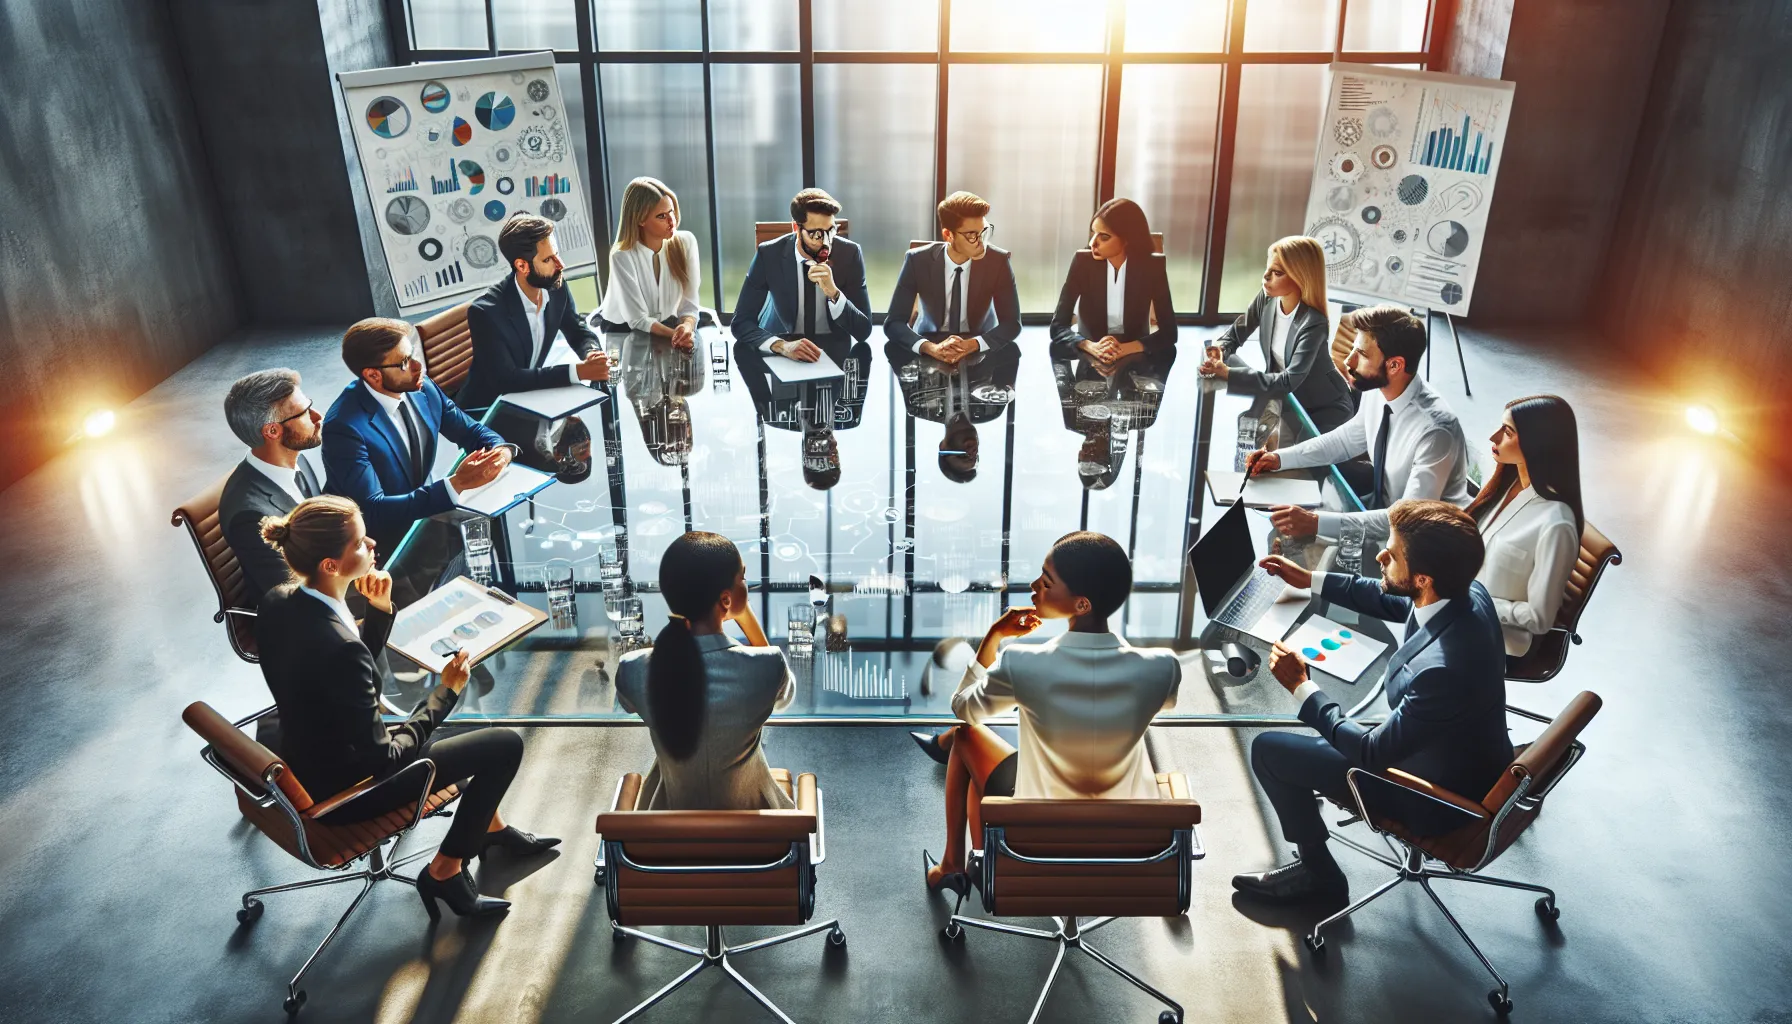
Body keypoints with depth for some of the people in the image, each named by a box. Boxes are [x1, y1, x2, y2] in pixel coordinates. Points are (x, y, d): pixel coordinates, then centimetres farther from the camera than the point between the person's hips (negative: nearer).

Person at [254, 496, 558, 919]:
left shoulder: (277, 602, -10)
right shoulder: (339, 646, -37)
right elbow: (382, 759, -26)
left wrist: (379, 610, -9)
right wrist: (445, 692, -17)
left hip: (308, 764, 9)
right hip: (343, 792, -9)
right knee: (506, 745, 0)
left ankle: (492, 829, 45)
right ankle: (444, 871, 15)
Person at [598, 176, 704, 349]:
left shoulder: (686, 242, -11)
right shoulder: (622, 256, -22)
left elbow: (689, 304, -12)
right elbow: (638, 320, -20)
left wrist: (687, 328, -35)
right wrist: (676, 335, -35)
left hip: (668, 324, 4)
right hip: (624, 331, -4)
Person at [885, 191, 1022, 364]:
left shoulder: (998, 261, -12)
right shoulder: (918, 261, -13)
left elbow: (1011, 323, -10)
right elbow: (893, 323, -14)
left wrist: (973, 344, -30)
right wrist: (930, 348, -34)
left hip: (979, 350, 1)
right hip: (930, 352, 0)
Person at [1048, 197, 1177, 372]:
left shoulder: (1151, 267, -8)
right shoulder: (1083, 261, -9)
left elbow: (1169, 332, -9)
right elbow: (1058, 325, -11)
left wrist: (1126, 348, -27)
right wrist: (1091, 346, -30)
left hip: (1135, 359, 0)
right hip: (1089, 360, 0)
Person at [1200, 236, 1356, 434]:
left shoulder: (1313, 324, -31)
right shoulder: (1267, 298, -12)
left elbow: (1289, 382, -36)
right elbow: (1235, 333, 2)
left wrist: (1229, 374, -43)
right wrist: (1220, 349, -24)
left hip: (1326, 408, -6)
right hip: (1289, 398, 6)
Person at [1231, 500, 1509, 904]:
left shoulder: (1442, 669, -40)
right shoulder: (1469, 594, -15)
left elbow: (1373, 752, -26)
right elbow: (1389, 600, 9)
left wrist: (1301, 686, -17)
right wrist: (1310, 579, 11)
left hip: (1440, 798, -8)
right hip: (1469, 763, 8)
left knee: (1268, 749, -2)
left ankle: (1319, 874, 17)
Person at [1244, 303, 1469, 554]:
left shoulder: (1435, 430, -33)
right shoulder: (1377, 391, -10)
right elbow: (1347, 438, 11)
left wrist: (1317, 522, -40)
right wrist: (1280, 457, -2)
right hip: (1383, 503, 7)